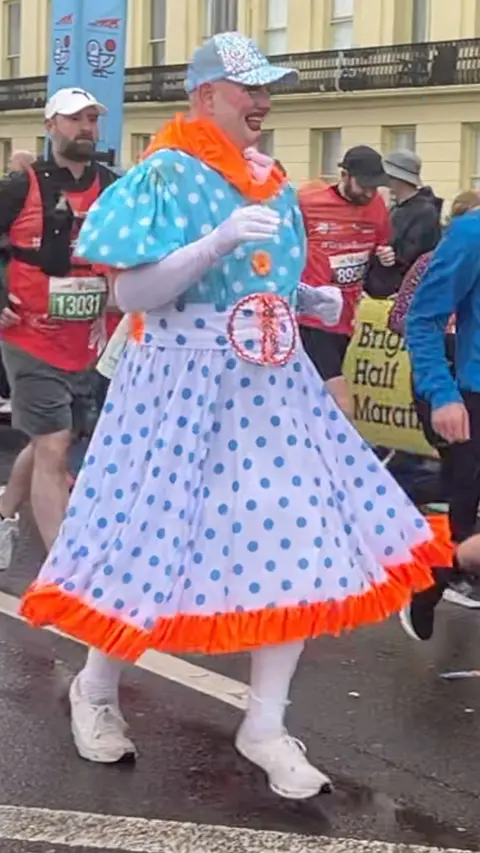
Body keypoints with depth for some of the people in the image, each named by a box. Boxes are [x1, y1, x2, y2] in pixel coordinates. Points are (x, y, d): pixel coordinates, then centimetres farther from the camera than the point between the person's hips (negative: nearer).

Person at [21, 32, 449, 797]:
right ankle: (96, 690, 28)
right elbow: (131, 295, -17)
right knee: (156, 547, 1)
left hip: (272, 387, 7)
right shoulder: (162, 177, -9)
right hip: (182, 384, -6)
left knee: (302, 546, 0)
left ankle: (265, 726, 12)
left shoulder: (273, 186, 12)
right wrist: (219, 242, -26)